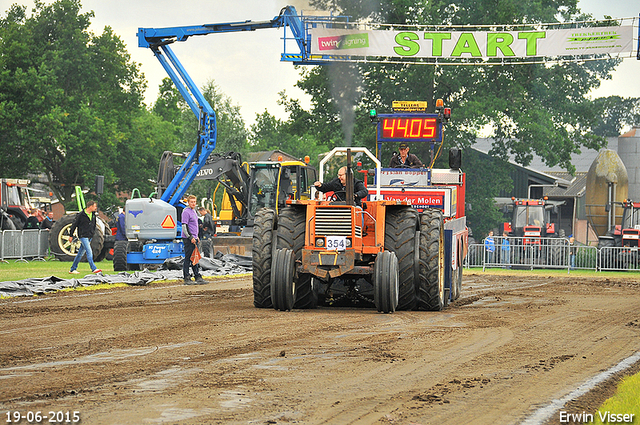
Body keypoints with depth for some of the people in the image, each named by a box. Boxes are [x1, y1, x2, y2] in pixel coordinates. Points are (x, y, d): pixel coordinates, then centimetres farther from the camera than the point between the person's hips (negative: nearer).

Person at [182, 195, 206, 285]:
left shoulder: (194, 211, 18)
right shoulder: (186, 212, -12)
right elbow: (184, 226, -17)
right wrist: (191, 237, -18)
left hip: (193, 238, 9)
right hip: (188, 239, -9)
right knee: (188, 258, -6)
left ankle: (197, 277, 13)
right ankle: (186, 278, -2)